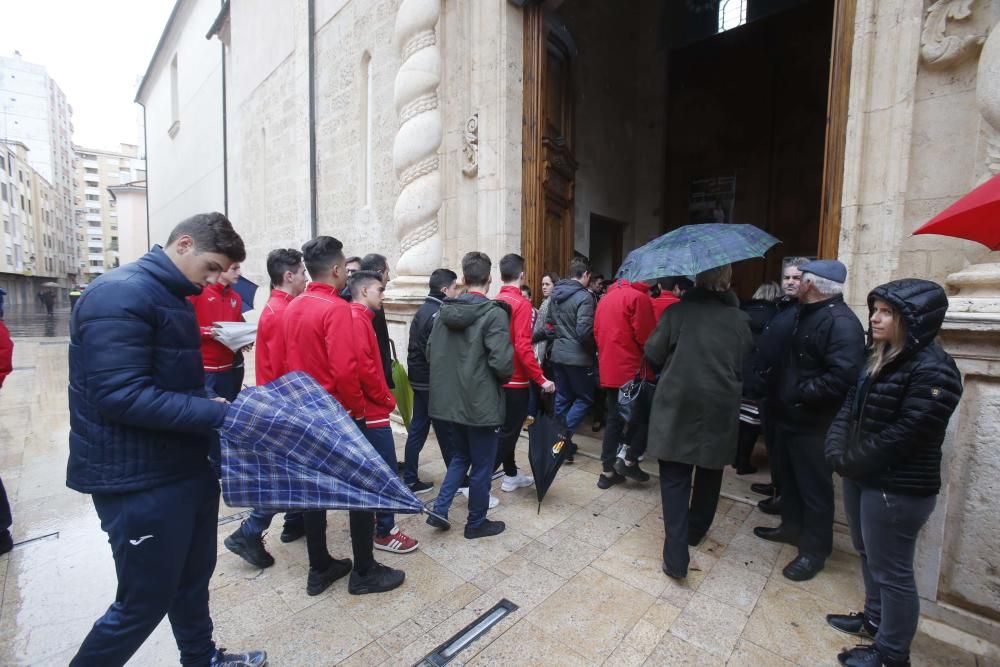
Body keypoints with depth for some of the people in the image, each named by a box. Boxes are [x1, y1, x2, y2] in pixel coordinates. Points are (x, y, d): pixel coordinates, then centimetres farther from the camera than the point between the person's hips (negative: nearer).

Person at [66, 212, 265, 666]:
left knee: (193, 577, 23)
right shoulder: (121, 294, -19)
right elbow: (122, 395, -27)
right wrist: (219, 414, -24)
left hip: (187, 467, 9)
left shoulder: (172, 296, 11)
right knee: (145, 601, 7)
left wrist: (210, 406, 3)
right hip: (140, 480, -9)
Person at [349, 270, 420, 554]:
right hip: (372, 411, -10)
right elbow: (363, 368, -25)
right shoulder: (357, 319, -17)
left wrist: (383, 397, 12)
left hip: (367, 410, 10)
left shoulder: (359, 318, 14)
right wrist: (387, 399, -14)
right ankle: (385, 532, 11)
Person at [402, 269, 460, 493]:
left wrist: (416, 371, 15)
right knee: (446, 432, 4)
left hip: (419, 380, 9)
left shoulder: (423, 310, 13)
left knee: (417, 430, 12)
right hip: (434, 382, -9)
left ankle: (410, 481, 19)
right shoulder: (438, 314, -17)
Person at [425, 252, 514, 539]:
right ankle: (477, 523, 28)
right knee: (482, 464, 12)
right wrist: (505, 378, -1)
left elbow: (430, 352, 8)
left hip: (449, 398, 6)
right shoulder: (494, 313, -17)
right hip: (481, 401, -6)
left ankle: (439, 509, 22)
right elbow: (502, 362, -23)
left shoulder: (444, 310, 3)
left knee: (460, 455, 25)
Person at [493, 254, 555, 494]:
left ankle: (511, 476, 33)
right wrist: (541, 379, -19)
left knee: (506, 428, 19)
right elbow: (523, 347, -24)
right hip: (516, 380, -8)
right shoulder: (521, 304, -17)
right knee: (508, 432, 2)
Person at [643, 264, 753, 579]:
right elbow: (745, 368, 4)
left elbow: (653, 354, -5)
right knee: (709, 473, 22)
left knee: (675, 479, 4)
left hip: (677, 404, -2)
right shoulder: (740, 319, 0)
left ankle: (676, 557, 0)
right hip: (720, 408, 3)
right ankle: (695, 531, 41)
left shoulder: (679, 310, -6)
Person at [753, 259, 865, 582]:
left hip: (813, 423, -9)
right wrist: (782, 395, 9)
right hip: (791, 415, 10)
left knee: (815, 486, 7)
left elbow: (843, 377, -30)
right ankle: (792, 527, 41)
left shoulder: (841, 322, -20)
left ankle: (814, 549, 24)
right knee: (790, 478, 22)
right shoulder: (807, 314, 11)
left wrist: (799, 394, -22)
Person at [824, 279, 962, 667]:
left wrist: (851, 462, -12)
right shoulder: (879, 358, 8)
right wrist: (838, 455, -6)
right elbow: (849, 409, 7)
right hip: (863, 478, 8)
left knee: (891, 570, 8)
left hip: (898, 489, -8)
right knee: (869, 556, 24)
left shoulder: (933, 370, -19)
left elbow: (903, 436, -22)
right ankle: (875, 620, 44)